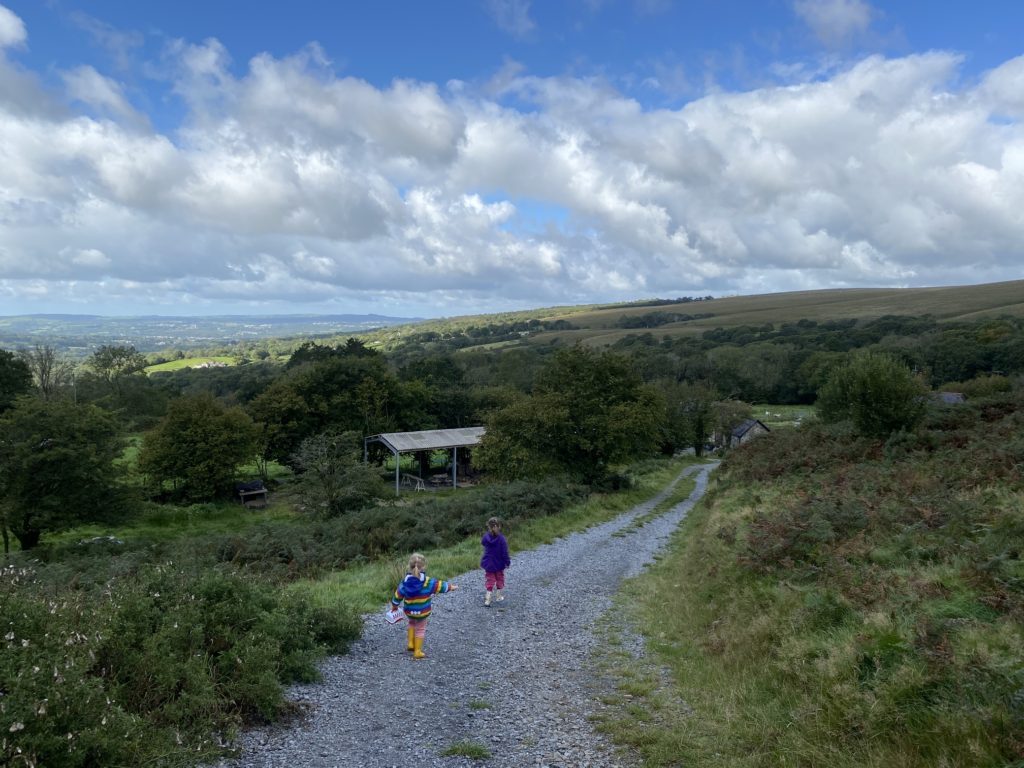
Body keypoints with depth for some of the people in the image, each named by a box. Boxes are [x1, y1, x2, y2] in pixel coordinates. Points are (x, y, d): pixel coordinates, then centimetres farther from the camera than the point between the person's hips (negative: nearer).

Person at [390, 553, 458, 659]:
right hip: (422, 612, -2)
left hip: (408, 611, 2)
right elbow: (440, 585, -6)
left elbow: (398, 595, -3)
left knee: (412, 623, 31)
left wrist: (395, 605, 14)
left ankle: (410, 644, 24)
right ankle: (417, 652, 17)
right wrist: (451, 587, 11)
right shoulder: (428, 582, -17)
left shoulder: (405, 582, -13)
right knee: (420, 629, 15)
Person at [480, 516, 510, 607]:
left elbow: (482, 542, 14)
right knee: (499, 579, 20)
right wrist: (507, 562, -3)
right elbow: (505, 553, -15)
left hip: (488, 564, 2)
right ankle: (498, 596, 30)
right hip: (499, 564, -2)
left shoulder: (486, 536, -12)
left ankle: (487, 600, -2)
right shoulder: (501, 538, -21)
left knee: (489, 581, 8)